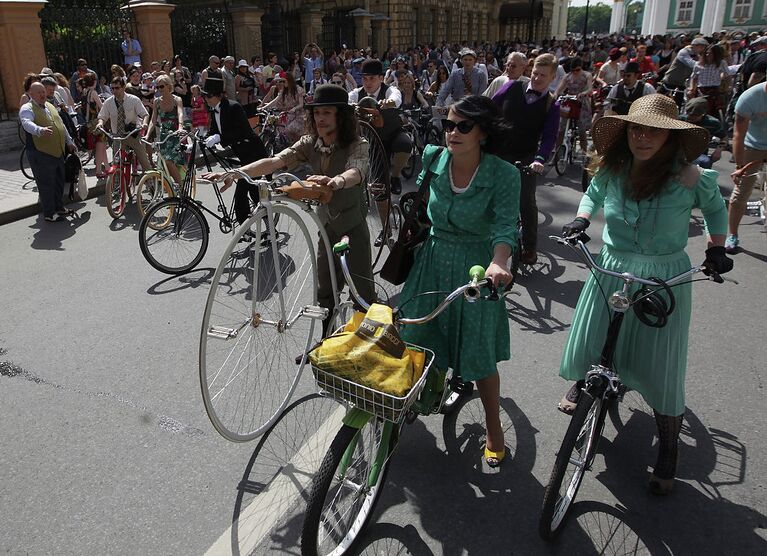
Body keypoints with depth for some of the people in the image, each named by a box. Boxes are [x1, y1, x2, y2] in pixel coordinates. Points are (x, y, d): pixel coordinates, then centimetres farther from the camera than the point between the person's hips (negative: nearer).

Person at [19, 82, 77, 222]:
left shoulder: (50, 106, 16)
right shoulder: (27, 109, -10)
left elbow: (61, 125, 25)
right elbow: (27, 123, -31)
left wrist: (69, 141, 24)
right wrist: (40, 130, -50)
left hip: (58, 152, 8)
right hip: (41, 154, -8)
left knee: (59, 181, 18)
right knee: (46, 184, -3)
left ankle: (59, 207, 34)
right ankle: (49, 214, 5)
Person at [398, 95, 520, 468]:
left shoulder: (504, 175, -16)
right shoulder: (432, 159, -5)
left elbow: (505, 226, -23)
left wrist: (497, 264, -43)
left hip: (476, 268, -3)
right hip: (431, 259, 4)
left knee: (479, 354, 6)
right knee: (412, 342, 8)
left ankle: (493, 430, 29)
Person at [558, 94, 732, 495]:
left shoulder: (689, 177, -15)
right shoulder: (611, 169, -8)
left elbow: (715, 207, 6)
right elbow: (593, 194, 15)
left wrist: (717, 247, -3)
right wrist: (582, 218, -2)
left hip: (665, 278, -2)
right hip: (610, 270, 3)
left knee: (660, 371, 2)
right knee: (587, 344, 10)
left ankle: (667, 453, 25)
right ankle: (582, 382, 49)